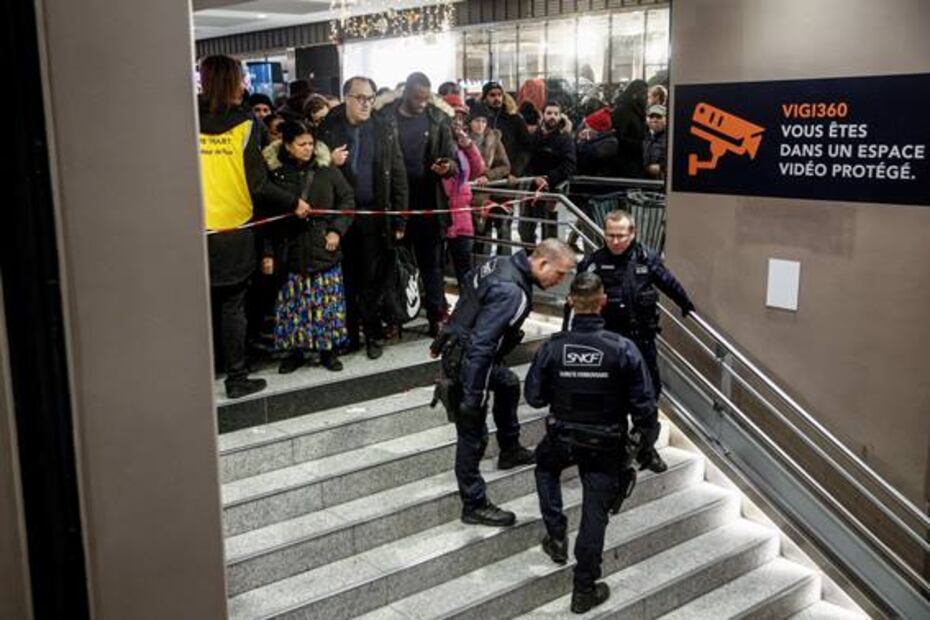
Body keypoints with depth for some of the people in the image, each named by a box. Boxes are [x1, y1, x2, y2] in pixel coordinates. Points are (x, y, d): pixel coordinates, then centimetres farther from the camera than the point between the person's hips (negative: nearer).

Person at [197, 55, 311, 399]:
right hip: (233, 229, -2)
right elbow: (258, 185, -11)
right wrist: (294, 203, 2)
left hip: (198, 230, 3)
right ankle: (236, 378, 12)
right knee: (233, 307, 7)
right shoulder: (243, 125, -9)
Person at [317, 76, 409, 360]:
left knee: (372, 278, 4)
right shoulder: (329, 128, 2)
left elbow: (397, 174, 2)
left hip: (375, 214, -1)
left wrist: (399, 219, -2)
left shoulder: (385, 128, 3)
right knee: (346, 278, 8)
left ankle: (373, 333, 15)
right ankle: (348, 334, 19)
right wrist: (330, 163, -15)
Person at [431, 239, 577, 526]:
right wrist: (471, 395, -29)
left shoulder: (502, 263, 0)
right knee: (473, 436, -1)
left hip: (456, 345, 10)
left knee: (508, 384, 31)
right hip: (466, 362, -10)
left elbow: (469, 281, 15)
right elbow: (481, 344, -32)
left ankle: (510, 451, 45)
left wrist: (444, 339, 24)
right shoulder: (511, 292, -29)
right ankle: (474, 506, 11)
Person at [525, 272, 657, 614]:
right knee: (595, 513, 11)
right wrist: (641, 433, 6)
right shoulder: (623, 349, -19)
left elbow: (534, 397, -5)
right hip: (606, 445, -1)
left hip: (562, 439, 1)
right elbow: (645, 405, -14)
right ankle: (585, 589, 21)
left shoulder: (552, 347, -15)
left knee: (546, 467, 34)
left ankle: (556, 536, 27)